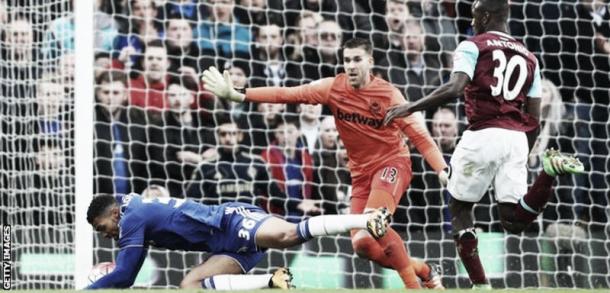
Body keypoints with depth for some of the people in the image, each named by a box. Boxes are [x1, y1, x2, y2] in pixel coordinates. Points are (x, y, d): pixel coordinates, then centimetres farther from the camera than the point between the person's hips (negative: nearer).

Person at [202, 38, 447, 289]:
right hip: (361, 172, 5)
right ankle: (425, 271, 17)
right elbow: (287, 94, -11)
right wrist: (236, 95, -18)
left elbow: (419, 135, -15)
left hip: (392, 164, -5)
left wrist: (441, 169, -27)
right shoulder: (333, 88, -6)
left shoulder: (388, 94, -15)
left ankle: (414, 285, -17)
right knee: (362, 245, -3)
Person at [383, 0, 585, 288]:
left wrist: (410, 108, -9)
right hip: (518, 139, 5)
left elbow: (455, 88, -14)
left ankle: (480, 285, 6)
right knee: (513, 220, -2)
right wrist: (521, 157, 27)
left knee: (460, 208, 12)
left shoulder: (472, 46, 4)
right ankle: (549, 170, -24)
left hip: (483, 135, -4)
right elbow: (534, 119, 18)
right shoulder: (528, 57, 21)